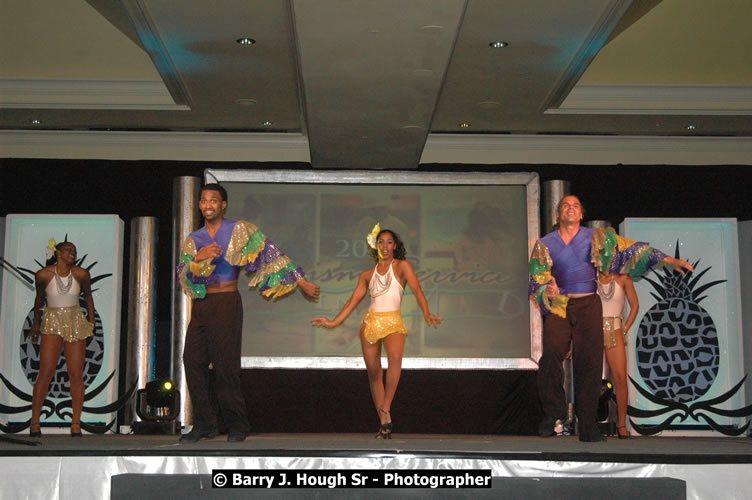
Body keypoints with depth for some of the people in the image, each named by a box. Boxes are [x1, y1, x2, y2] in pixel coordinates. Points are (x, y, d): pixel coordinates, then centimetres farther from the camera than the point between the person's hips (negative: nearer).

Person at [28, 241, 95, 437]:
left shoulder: (81, 274, -2)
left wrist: (91, 322, 12)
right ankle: (35, 423, 2)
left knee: (76, 375, -1)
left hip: (76, 325, 2)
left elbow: (88, 296, 14)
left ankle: (76, 424, 4)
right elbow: (39, 298, 12)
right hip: (52, 325, -1)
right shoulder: (43, 274, -5)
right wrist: (36, 323, 22)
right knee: (45, 373, -7)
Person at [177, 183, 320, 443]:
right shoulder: (193, 239, 15)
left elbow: (271, 255, 0)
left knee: (225, 365, -8)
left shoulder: (240, 230, 2)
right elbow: (183, 274, 4)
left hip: (226, 303, -5)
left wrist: (302, 282, -1)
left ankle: (237, 425, 4)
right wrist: (198, 258, -17)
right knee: (193, 361, -1)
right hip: (200, 305, 5)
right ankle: (204, 424, 9)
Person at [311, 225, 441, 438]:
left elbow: (416, 289, -7)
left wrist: (426, 313, -24)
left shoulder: (401, 266, 6)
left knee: (395, 357, -33)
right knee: (373, 372, 2)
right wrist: (334, 322, 5)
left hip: (393, 322, -4)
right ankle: (383, 422, 10)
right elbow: (354, 300, 15)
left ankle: (386, 409, -29)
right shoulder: (367, 275, 16)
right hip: (371, 322, 4)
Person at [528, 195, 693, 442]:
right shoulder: (545, 244, 10)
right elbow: (536, 281, 7)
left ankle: (588, 426, -1)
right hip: (557, 306, 0)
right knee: (551, 354, -25)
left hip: (588, 305, 1)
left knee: (589, 362, -9)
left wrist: (666, 259, -4)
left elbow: (630, 248, 4)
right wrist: (547, 291, -16)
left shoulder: (596, 238, 9)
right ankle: (554, 411, -10)